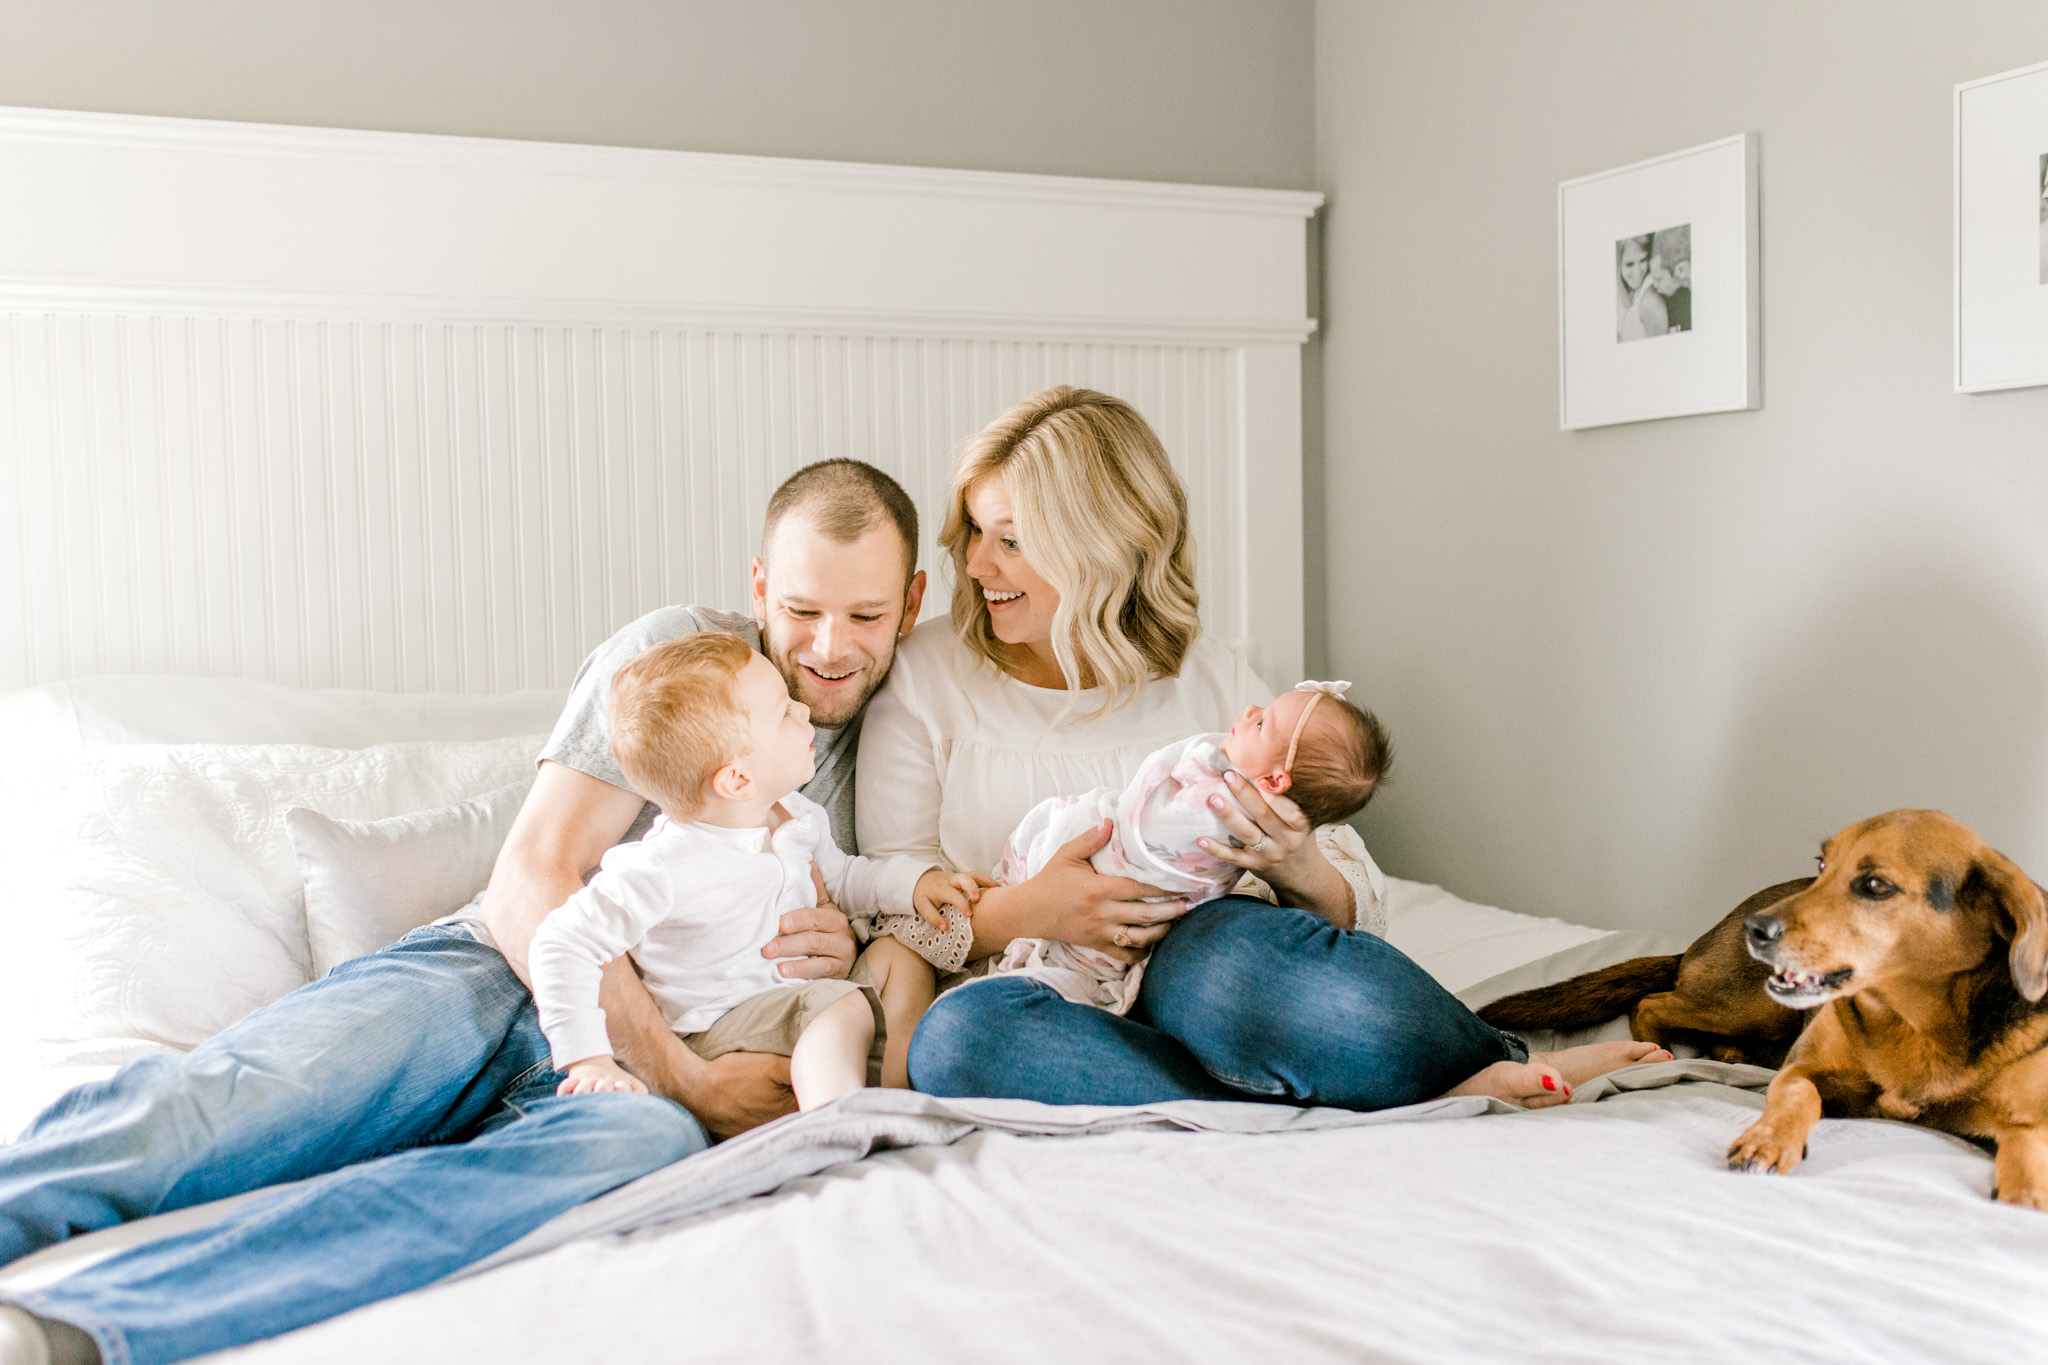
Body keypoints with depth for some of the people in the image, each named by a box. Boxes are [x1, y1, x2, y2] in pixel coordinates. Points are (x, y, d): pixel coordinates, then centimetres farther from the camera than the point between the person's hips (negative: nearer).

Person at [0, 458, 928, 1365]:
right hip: (486, 980, 0)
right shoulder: (677, 653, 4)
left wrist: (849, 951, -4)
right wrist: (687, 1078, -13)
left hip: (626, 1072, 0)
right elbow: (528, 882, -4)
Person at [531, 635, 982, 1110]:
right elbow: (563, 947, -21)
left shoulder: (798, 817, 1)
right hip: (717, 1029, -9)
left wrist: (914, 880, 5)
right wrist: (589, 1060, -27)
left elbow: (841, 877, 22)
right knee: (843, 1007, -30)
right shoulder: (662, 869, -25)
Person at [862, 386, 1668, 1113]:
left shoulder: (1213, 679, 13)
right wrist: (1021, 912, -14)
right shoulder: (926, 677, 11)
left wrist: (1299, 869, -13)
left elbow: (1354, 912, 11)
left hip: (1196, 984, 0)